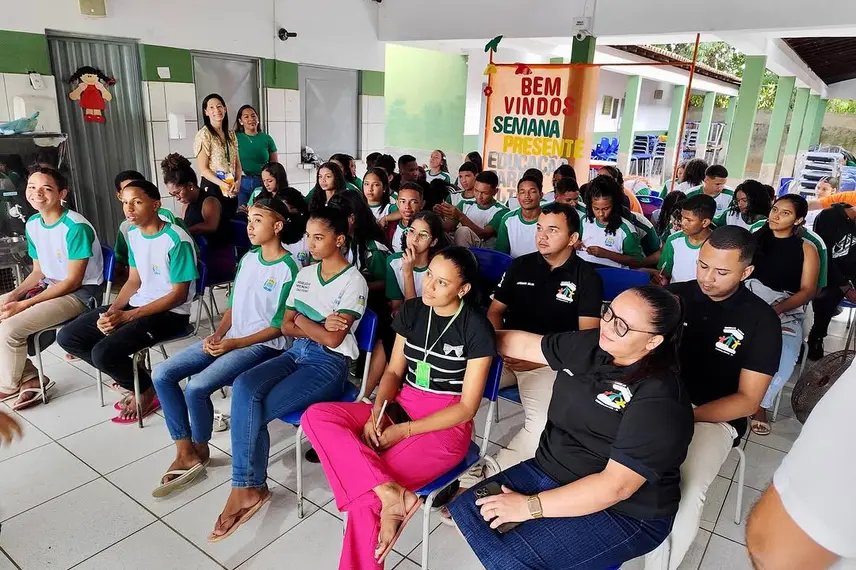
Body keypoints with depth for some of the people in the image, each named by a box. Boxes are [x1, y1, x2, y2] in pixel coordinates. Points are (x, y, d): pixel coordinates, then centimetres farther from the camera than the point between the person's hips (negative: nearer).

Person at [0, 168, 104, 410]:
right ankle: (30, 379, 6)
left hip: (81, 293, -9)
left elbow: (73, 281, -20)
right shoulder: (32, 224, 4)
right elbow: (39, 271, 13)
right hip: (49, 286, 9)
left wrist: (24, 304, -20)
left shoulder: (76, 227, -21)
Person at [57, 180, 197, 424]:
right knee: (67, 337, 2)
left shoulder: (177, 240, -20)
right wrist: (112, 310, -7)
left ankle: (148, 390, 4)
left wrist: (126, 316, -20)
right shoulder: (133, 234, 6)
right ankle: (133, 377, 11)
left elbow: (179, 295, -19)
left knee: (103, 353, -25)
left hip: (170, 313, -9)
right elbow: (134, 281, 12)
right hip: (137, 304, 9)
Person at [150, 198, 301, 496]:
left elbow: (279, 327, -13)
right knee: (161, 374, -5)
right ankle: (185, 454, 0)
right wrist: (217, 334, -2)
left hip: (263, 345, -8)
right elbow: (233, 304, 15)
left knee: (196, 386, -25)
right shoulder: (248, 258, 10)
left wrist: (234, 343, -16)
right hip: (229, 338, 8)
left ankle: (200, 450, 5)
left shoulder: (288, 269, -13)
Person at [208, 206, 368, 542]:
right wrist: (318, 326, -10)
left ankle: (246, 488, 2)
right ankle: (249, 487, -13)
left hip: (330, 365, -6)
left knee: (250, 409, -20)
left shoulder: (353, 282, -10)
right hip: (296, 354, 7)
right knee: (244, 388, -23)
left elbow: (333, 339, -17)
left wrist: (302, 320, -2)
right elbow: (286, 327, 9)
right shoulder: (305, 274, 12)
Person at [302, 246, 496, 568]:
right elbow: (394, 371, 9)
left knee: (364, 497, -25)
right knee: (315, 417, -18)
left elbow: (467, 407, -12)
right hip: (401, 407, 7)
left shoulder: (476, 328, -14)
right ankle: (390, 493, -29)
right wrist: (378, 411, -12)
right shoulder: (411, 311, 2)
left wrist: (404, 431, -17)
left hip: (446, 425, -6)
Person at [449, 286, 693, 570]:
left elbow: (616, 486, -27)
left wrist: (529, 506, -25)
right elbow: (524, 344, 9)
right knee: (466, 509, -3)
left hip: (622, 514, -7)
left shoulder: (659, 402, -25)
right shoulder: (590, 346, -3)